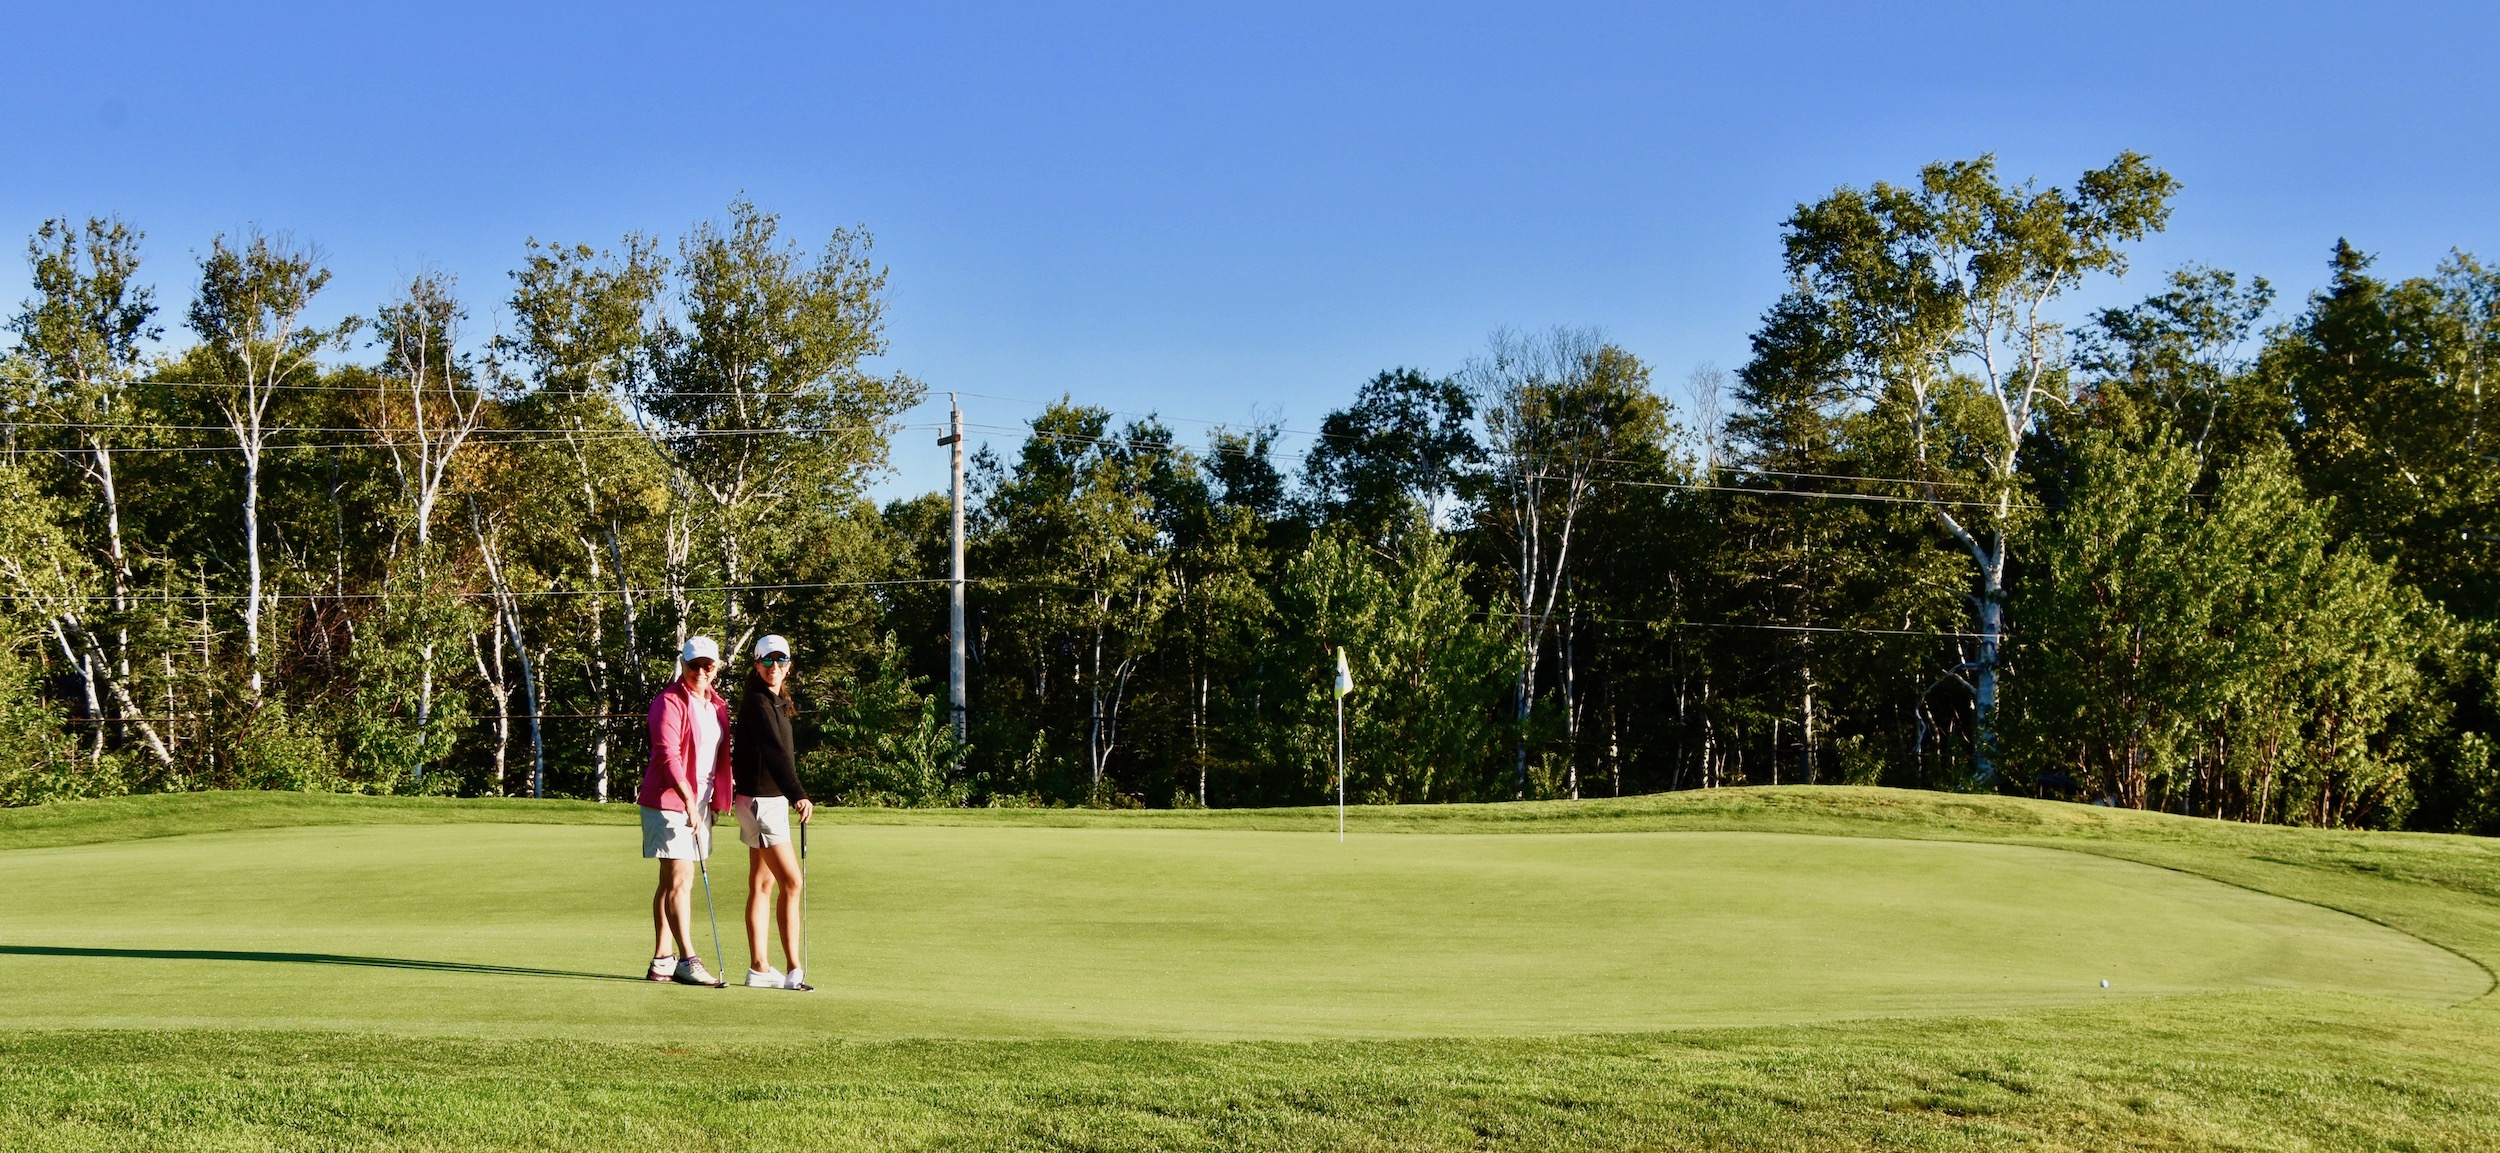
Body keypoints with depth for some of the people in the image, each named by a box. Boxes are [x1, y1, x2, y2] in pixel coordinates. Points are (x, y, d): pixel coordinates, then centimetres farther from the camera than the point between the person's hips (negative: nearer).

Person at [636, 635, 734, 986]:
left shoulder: (717, 705, 14)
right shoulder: (670, 702, -11)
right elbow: (668, 754, -20)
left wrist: (714, 800, 15)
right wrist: (688, 801, -27)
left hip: (700, 801, 8)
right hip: (669, 800, -8)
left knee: (671, 881, 10)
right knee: (681, 879, -12)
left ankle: (662, 959, 13)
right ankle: (688, 960, -15)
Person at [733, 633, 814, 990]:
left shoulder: (774, 702, 14)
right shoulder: (757, 702, -16)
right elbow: (775, 753, -28)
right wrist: (798, 796, -37)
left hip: (771, 800, 10)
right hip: (761, 802, -10)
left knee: (762, 885, 10)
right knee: (792, 884, -11)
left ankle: (759, 968, 13)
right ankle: (794, 970, -10)